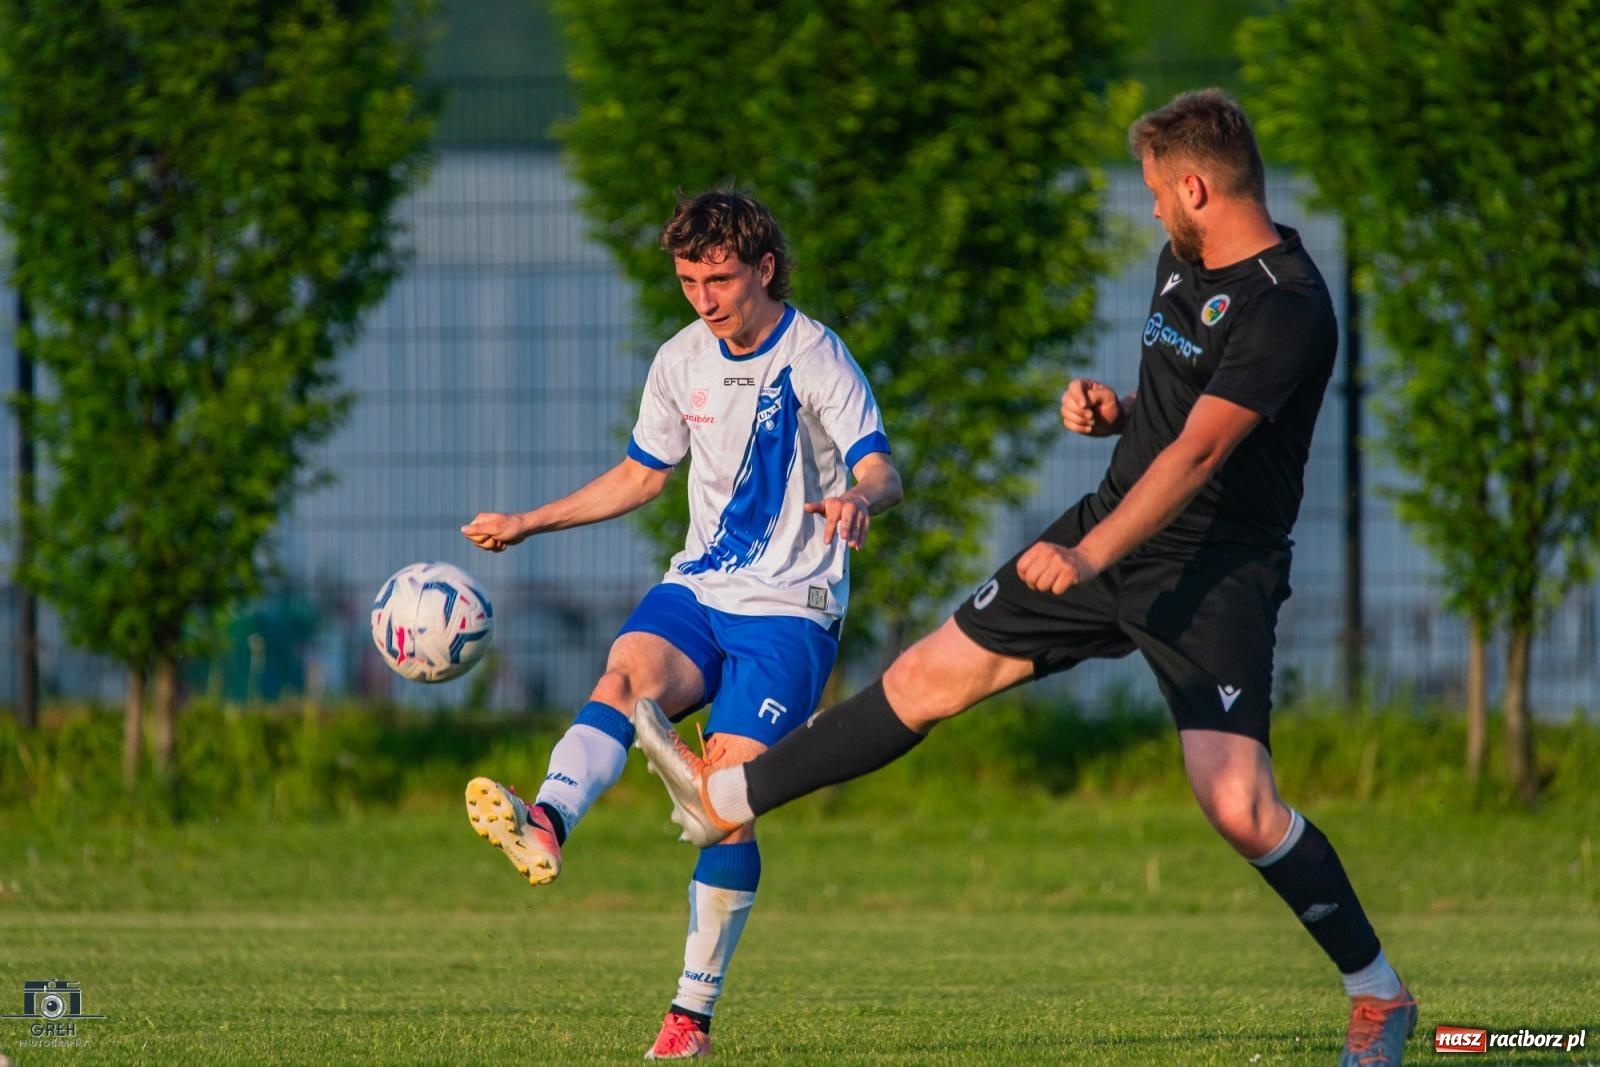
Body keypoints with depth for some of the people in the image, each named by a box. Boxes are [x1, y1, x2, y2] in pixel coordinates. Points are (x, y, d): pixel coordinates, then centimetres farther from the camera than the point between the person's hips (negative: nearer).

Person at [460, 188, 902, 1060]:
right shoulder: (682, 361, 9)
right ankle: (545, 825, -58)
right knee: (627, 673, -29)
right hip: (695, 591, 4)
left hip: (790, 608, -4)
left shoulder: (815, 359, -8)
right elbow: (640, 475, 23)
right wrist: (527, 524, 21)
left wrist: (857, 501, -43)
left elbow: (880, 471, -20)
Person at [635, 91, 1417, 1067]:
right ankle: (726, 800, 20)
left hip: (1214, 574, -8)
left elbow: (1198, 451, -29)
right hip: (1111, 533, 8)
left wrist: (1091, 554, -36)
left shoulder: (1286, 309, -21)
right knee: (931, 675, 10)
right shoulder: (1185, 265, 9)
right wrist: (1110, 407, 4)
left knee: (1238, 807, -21)